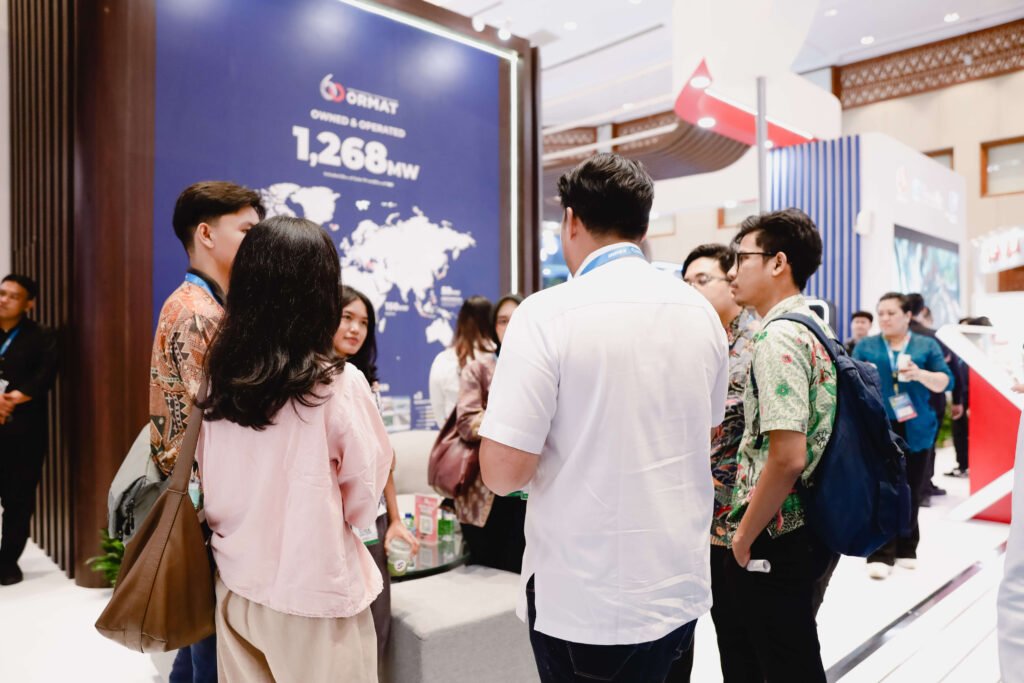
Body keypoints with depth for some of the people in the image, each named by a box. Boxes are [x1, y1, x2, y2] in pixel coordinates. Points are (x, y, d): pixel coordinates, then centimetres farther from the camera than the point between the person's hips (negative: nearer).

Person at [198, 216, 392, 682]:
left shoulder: (218, 377, -6)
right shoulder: (339, 384, -19)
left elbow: (211, 489, 5)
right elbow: (363, 502, -9)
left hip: (235, 586, 5)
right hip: (312, 594, -4)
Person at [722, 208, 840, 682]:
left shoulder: (778, 337, -20)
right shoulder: (814, 327, 11)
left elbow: (787, 456, -27)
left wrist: (745, 534, -15)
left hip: (776, 540, -9)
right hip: (812, 530, 9)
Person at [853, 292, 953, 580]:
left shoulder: (927, 345, 8)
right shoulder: (865, 346, 9)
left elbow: (945, 382, 2)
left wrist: (920, 374, -16)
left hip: (915, 430, 1)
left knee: (911, 492, 7)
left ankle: (906, 549, 21)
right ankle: (880, 554, -4)